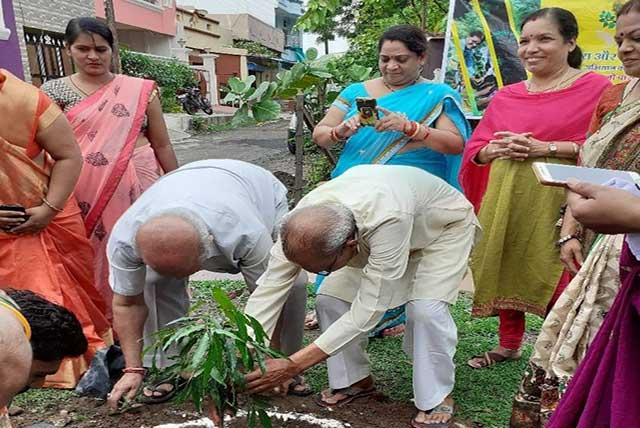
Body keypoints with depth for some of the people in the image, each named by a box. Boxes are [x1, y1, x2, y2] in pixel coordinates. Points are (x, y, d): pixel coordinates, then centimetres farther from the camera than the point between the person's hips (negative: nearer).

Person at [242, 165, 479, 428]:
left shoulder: (388, 219, -47)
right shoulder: (304, 224, -29)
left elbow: (369, 309, -44)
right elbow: (270, 289, -25)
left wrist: (292, 366, -43)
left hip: (445, 226, -5)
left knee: (426, 309, -28)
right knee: (330, 300, -10)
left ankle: (437, 398, -3)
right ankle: (355, 380, 11)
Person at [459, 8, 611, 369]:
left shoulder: (595, 87, 0)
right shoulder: (505, 96, 14)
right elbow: (474, 147, 14)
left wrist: (545, 147, -16)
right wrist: (496, 149, -8)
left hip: (556, 200, -5)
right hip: (504, 198, 5)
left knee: (552, 277, -5)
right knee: (505, 269, 10)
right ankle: (509, 344, 28)